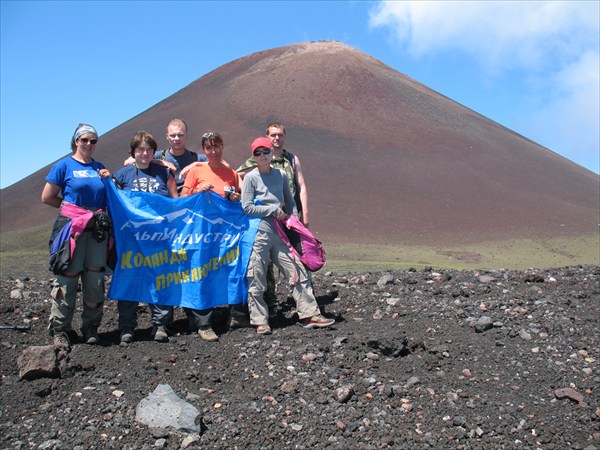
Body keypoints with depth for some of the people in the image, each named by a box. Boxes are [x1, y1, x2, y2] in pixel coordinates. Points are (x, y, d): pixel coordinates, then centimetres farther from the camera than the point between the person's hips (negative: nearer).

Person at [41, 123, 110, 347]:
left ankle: (90, 329, 16)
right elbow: (47, 197, 2)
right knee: (67, 277, -3)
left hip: (97, 229, 4)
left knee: (95, 279, 4)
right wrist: (72, 207, 5)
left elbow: (109, 200, 19)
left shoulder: (100, 168, 14)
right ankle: (60, 330, 8)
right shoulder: (64, 165, 2)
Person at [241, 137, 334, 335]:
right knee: (256, 280, 0)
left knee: (298, 272, 2)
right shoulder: (251, 177, -2)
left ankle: (310, 315, 10)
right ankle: (260, 321, 11)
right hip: (258, 233, -4)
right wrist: (275, 210, -8)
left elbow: (290, 202, 19)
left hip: (279, 233, 4)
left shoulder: (281, 175, 10)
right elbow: (247, 207, -8)